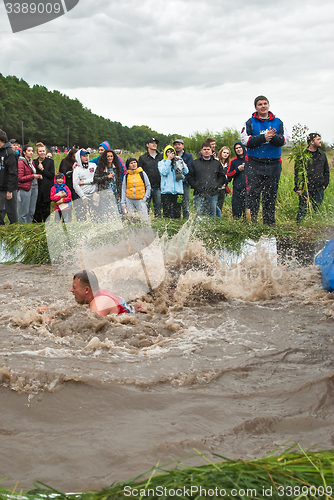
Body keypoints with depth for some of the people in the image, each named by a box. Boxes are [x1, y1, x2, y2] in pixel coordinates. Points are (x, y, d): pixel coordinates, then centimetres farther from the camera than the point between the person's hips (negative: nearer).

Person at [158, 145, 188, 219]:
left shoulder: (178, 162, 16)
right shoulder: (161, 163, 10)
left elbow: (186, 172, 3)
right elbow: (164, 172, -9)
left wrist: (181, 161, -3)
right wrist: (168, 160, -7)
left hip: (178, 191, 2)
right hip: (167, 191, -2)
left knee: (177, 215, 1)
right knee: (167, 215, -6)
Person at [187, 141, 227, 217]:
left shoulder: (217, 163, 15)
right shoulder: (195, 163, 11)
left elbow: (222, 177, 14)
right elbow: (190, 177, 7)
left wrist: (216, 185, -2)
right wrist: (196, 187, -6)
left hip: (213, 194, 1)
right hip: (199, 194, -1)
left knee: (213, 215, 2)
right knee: (199, 214, -4)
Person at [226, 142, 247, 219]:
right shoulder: (233, 161, 10)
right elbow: (228, 175, 7)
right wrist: (237, 169, -6)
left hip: (248, 189, 0)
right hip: (237, 189, 0)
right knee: (236, 214, -2)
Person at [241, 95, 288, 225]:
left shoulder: (277, 122, 10)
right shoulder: (250, 123, 4)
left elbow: (283, 140, 0)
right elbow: (246, 141, -8)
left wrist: (273, 137, -21)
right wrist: (264, 138, -17)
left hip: (273, 164, 2)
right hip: (254, 163, -2)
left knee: (271, 194, 7)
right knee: (253, 193, -5)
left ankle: (269, 222, 14)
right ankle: (251, 221, -1)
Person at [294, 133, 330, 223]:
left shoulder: (322, 155, 11)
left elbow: (326, 171, 20)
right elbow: (297, 172, -2)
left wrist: (324, 184, 10)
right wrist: (298, 188, -7)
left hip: (319, 189, 4)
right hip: (305, 188, -4)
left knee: (318, 211, 5)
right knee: (302, 210, -4)